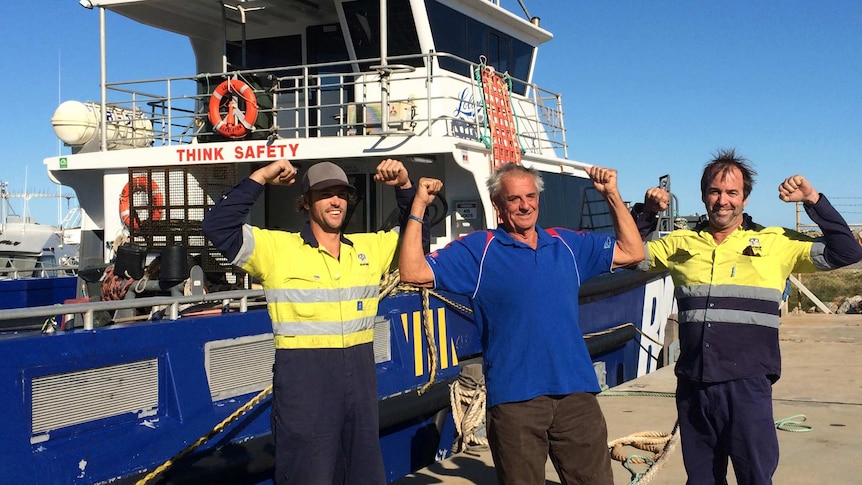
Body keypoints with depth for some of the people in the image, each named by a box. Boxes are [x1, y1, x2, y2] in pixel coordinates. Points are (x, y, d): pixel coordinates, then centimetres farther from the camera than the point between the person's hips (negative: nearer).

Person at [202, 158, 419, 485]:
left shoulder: (370, 248, 11)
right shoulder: (277, 248, -4)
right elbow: (217, 227, -12)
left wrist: (404, 186, 6)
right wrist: (259, 179, -17)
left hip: (360, 374, 5)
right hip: (302, 379, -5)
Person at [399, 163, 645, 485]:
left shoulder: (567, 244, 14)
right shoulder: (477, 250, 2)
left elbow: (632, 252, 19)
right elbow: (413, 272, -6)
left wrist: (613, 195, 12)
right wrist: (419, 206, -8)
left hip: (576, 393, 3)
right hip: (514, 398, -3)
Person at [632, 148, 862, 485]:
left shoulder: (776, 244, 4)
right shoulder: (681, 244, 11)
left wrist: (813, 200, -2)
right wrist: (647, 213, 6)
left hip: (747, 385, -3)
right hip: (692, 387, 3)